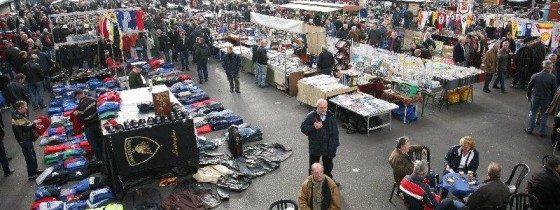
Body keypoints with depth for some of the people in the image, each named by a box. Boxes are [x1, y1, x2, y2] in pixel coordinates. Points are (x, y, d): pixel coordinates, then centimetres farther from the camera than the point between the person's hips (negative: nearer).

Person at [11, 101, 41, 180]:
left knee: (33, 155, 21)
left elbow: (26, 124, 14)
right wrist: (34, 123, -12)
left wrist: (34, 125, 1)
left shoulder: (21, 115, 8)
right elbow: (26, 127, -27)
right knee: (30, 157, -2)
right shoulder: (17, 117, -24)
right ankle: (31, 175, 8)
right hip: (24, 141, -10)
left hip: (27, 138, 10)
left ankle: (35, 170, 36)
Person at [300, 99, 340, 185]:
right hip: (315, 146, -3)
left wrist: (335, 143, 0)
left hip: (328, 146, 3)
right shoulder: (311, 116, -15)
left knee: (328, 165, 23)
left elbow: (335, 131, 3)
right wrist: (314, 127, -28)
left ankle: (329, 178, 46)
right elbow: (303, 128, -12)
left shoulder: (331, 116, -4)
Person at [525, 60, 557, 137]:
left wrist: (528, 96, 13)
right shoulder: (552, 78, -13)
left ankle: (529, 129, 22)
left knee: (532, 114, 17)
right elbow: (554, 90, -6)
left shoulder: (535, 76, -10)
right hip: (546, 99, -1)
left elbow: (529, 87, -1)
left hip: (535, 98, 1)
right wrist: (552, 100, 6)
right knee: (544, 115, 13)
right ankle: (542, 132, 18)